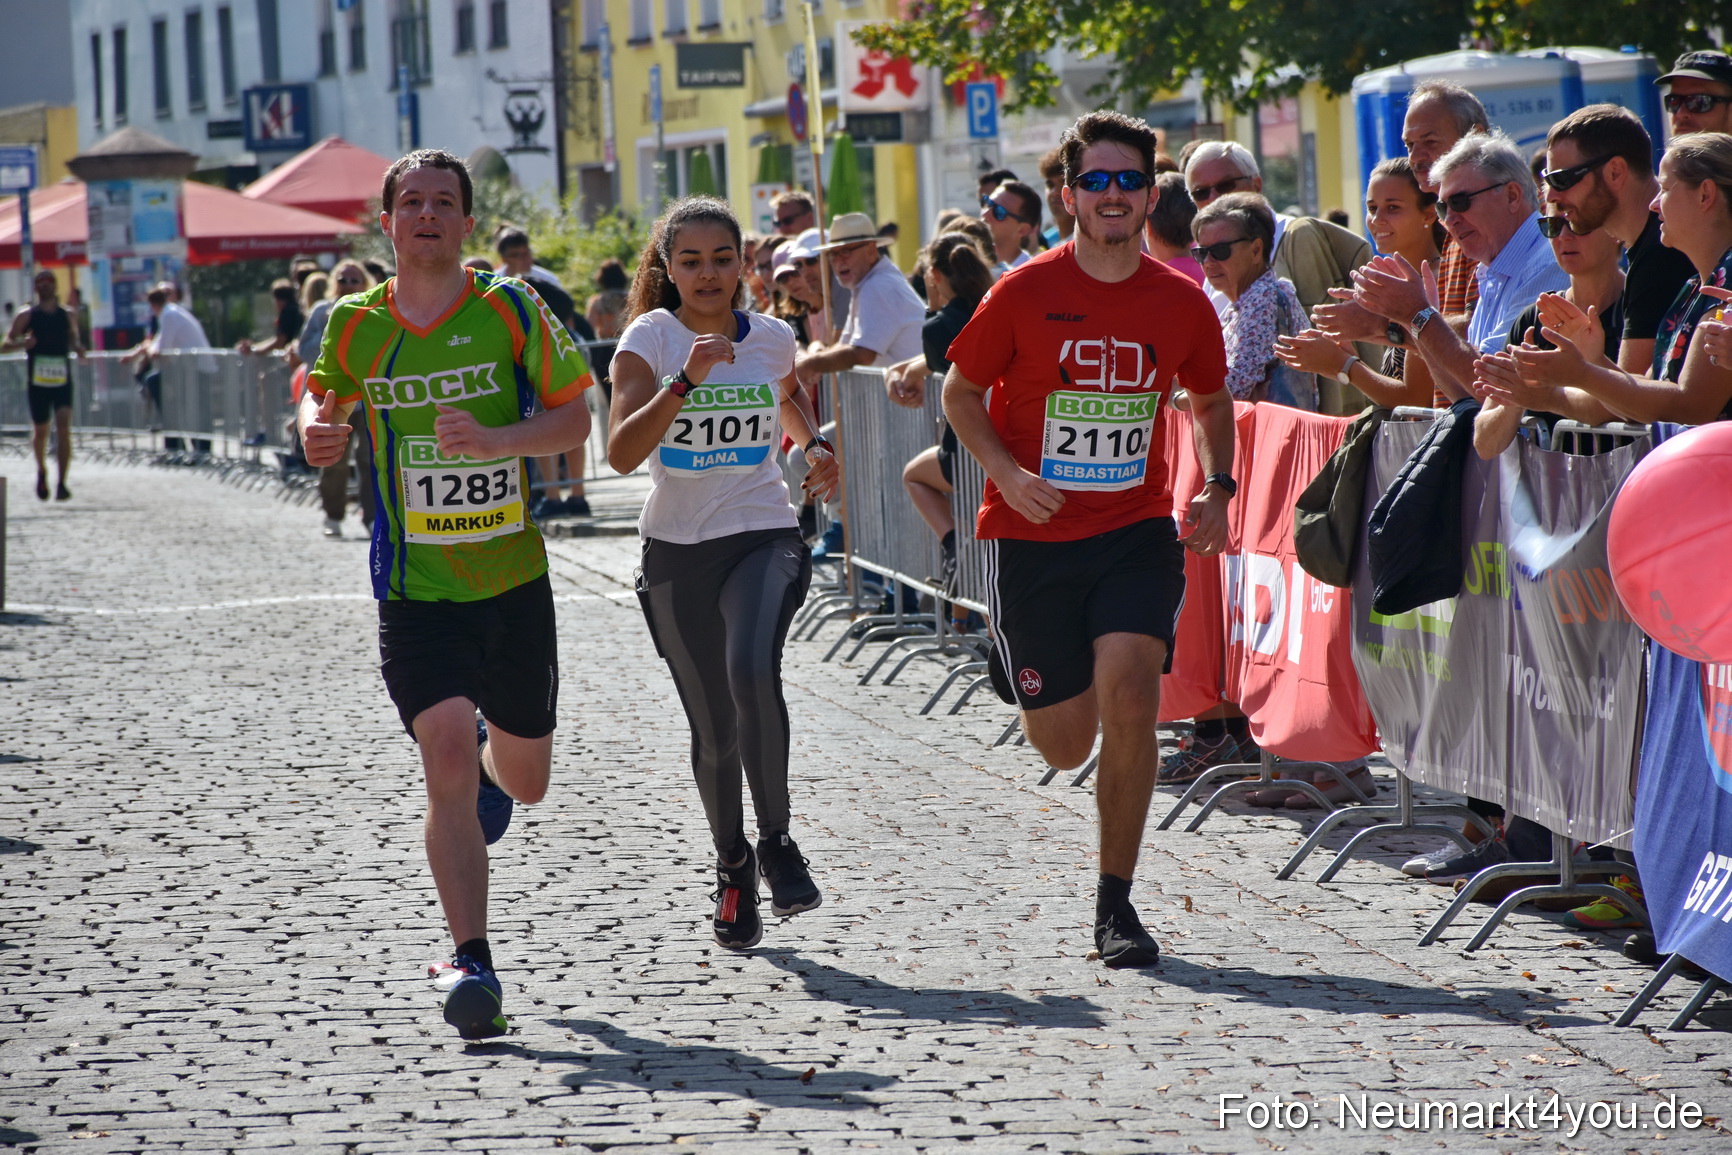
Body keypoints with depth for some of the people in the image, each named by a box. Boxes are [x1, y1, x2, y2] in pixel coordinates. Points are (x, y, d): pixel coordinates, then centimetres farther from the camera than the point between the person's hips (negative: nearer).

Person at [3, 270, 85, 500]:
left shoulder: (68, 316, 8)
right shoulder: (26, 316, 2)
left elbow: (74, 340, 21)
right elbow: (4, 345, 2)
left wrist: (78, 348, -3)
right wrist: (21, 343, -19)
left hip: (62, 381, 0)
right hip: (37, 383, 0)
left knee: (64, 427, -15)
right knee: (40, 431, 9)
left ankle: (61, 482, -17)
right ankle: (42, 472, 37)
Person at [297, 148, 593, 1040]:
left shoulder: (509, 311, -3)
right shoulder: (353, 325, 0)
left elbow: (573, 417, -2)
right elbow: (323, 399, 15)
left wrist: (498, 440, -20)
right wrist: (316, 429, -10)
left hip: (515, 583, 1)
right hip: (414, 591, -1)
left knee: (524, 780, 14)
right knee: (448, 755, -20)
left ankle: (490, 774, 55)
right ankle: (471, 963, -16)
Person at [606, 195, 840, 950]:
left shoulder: (771, 338, 4)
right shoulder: (649, 340, -6)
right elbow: (622, 452, -20)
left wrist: (814, 445, 7)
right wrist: (686, 383, -31)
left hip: (763, 538, 0)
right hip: (677, 551, 0)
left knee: (753, 674, -28)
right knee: (713, 731, 6)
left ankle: (777, 841, -12)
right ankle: (732, 868, 30)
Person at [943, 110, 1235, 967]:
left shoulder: (1182, 303, -1)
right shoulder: (1025, 293, -8)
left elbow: (1211, 400, 18)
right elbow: (961, 392, 2)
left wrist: (1217, 487, 2)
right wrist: (1006, 473, -14)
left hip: (1136, 530, 1)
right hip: (1033, 539, -1)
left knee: (1130, 692, -21)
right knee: (1066, 744, 4)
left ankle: (1115, 904, -7)